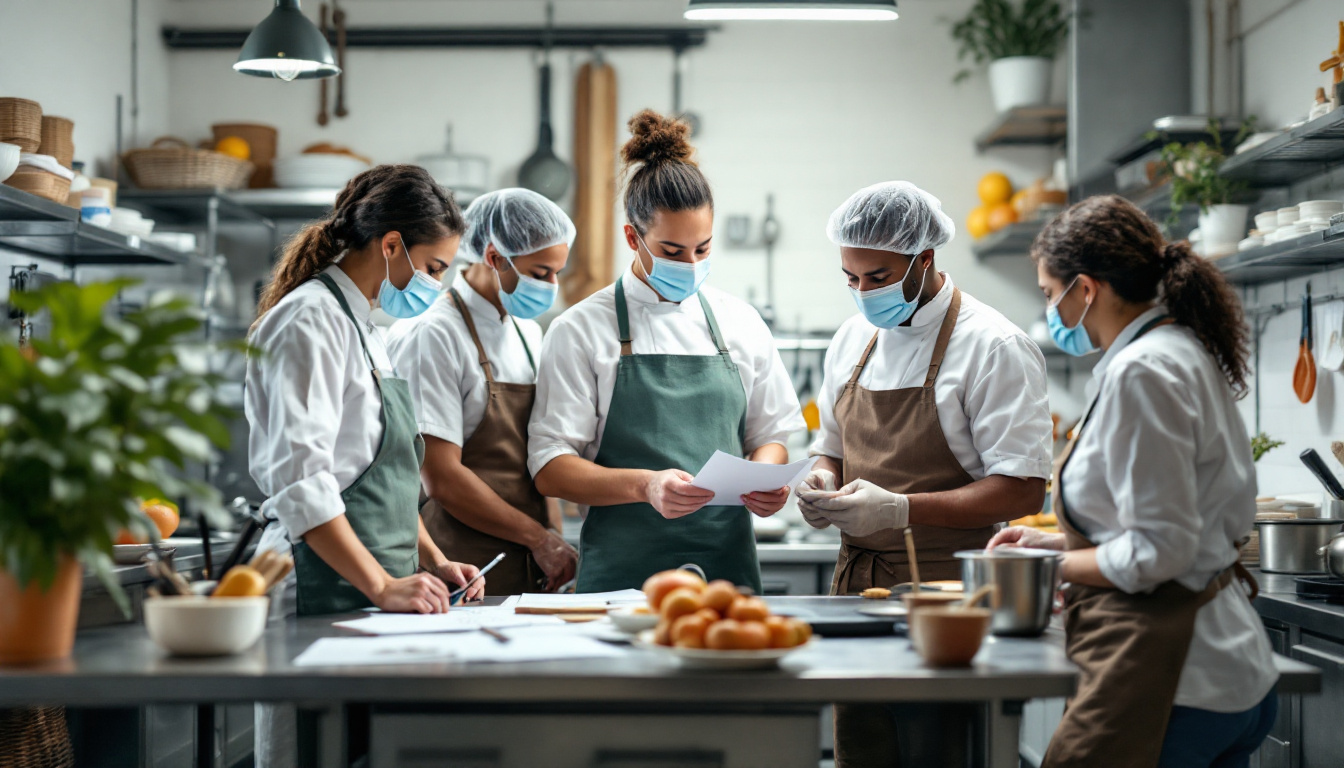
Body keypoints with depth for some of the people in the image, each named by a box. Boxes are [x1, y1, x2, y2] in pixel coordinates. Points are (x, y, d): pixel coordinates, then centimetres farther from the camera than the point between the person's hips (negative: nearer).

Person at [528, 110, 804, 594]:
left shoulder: (740, 323, 10)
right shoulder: (582, 330, -1)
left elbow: (770, 435, 17)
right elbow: (551, 469, -6)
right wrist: (644, 485, -21)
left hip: (728, 565, 3)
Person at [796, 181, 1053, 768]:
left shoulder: (992, 347, -10)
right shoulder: (852, 340, 13)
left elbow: (1022, 492, -14)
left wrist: (899, 508, -22)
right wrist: (821, 486, 0)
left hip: (944, 589, -6)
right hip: (856, 585, 6)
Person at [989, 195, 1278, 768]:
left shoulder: (1140, 373, -16)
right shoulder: (1188, 351, 14)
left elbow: (1157, 553, -19)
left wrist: (1051, 565, -5)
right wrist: (1059, 542, 18)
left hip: (1168, 674, -10)